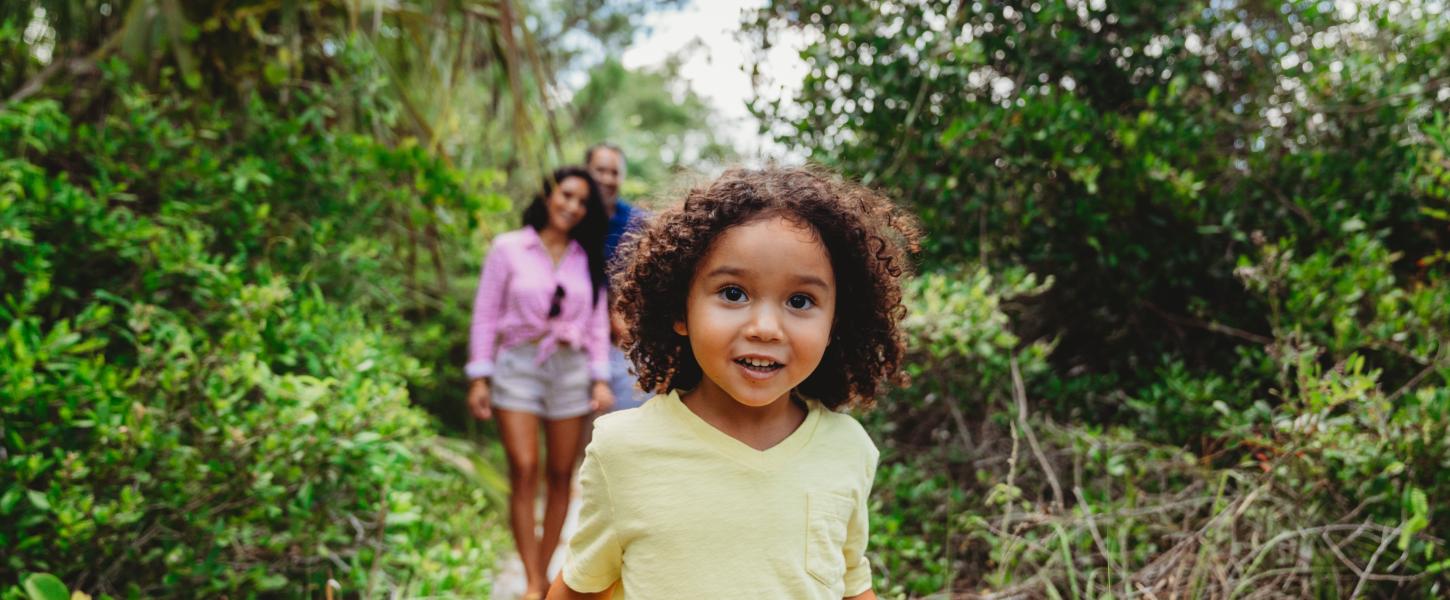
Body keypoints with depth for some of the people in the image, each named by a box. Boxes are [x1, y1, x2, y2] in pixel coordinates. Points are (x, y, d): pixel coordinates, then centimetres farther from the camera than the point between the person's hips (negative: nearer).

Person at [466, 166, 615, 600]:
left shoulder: (587, 259, 9)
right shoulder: (509, 248, 1)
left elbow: (597, 322, 10)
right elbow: (485, 314, 2)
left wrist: (600, 379, 2)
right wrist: (479, 377, -3)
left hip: (570, 368, 3)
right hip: (518, 366, -3)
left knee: (560, 475, 4)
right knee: (524, 471, -12)